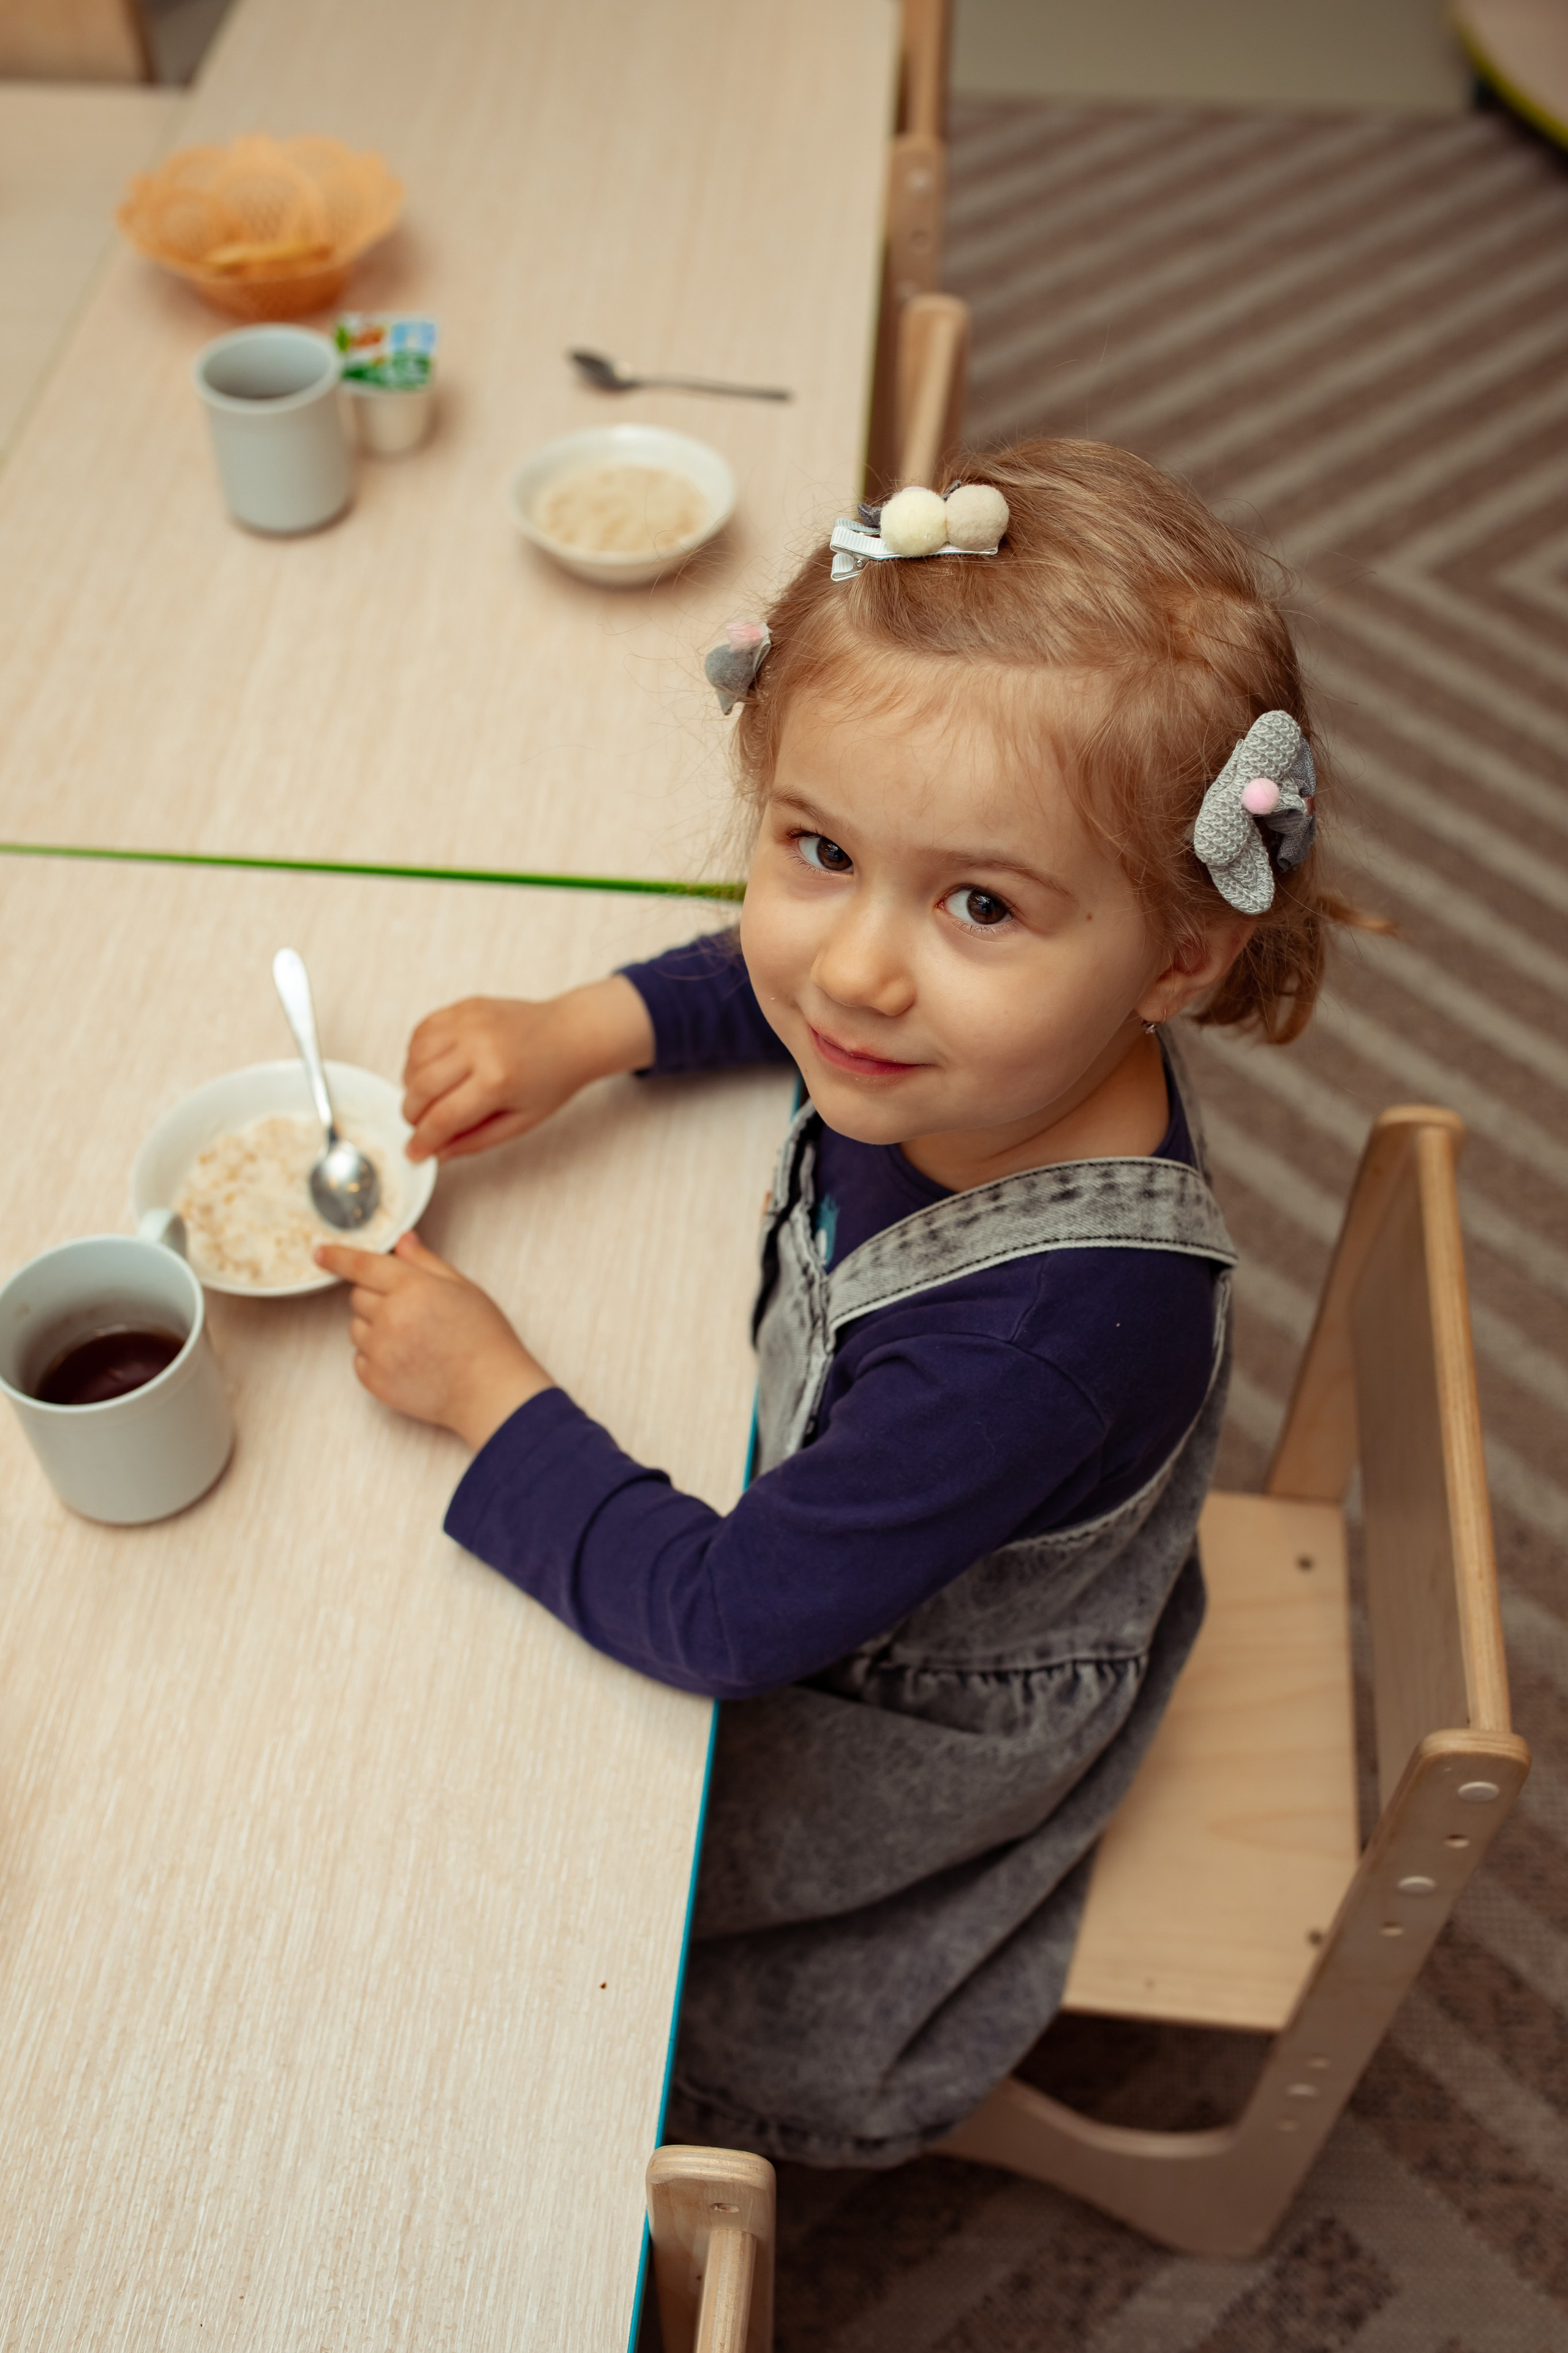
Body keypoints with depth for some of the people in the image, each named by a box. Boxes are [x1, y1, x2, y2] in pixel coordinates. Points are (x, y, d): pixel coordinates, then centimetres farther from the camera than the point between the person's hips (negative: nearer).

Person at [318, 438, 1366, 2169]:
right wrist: (585, 1030, -13)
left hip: (916, 1728, -6)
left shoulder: (1042, 1335, -46)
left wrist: (489, 1393, -24)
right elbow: (772, 984, 1)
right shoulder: (1005, 1040, -25)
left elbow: (722, 1615, -34)